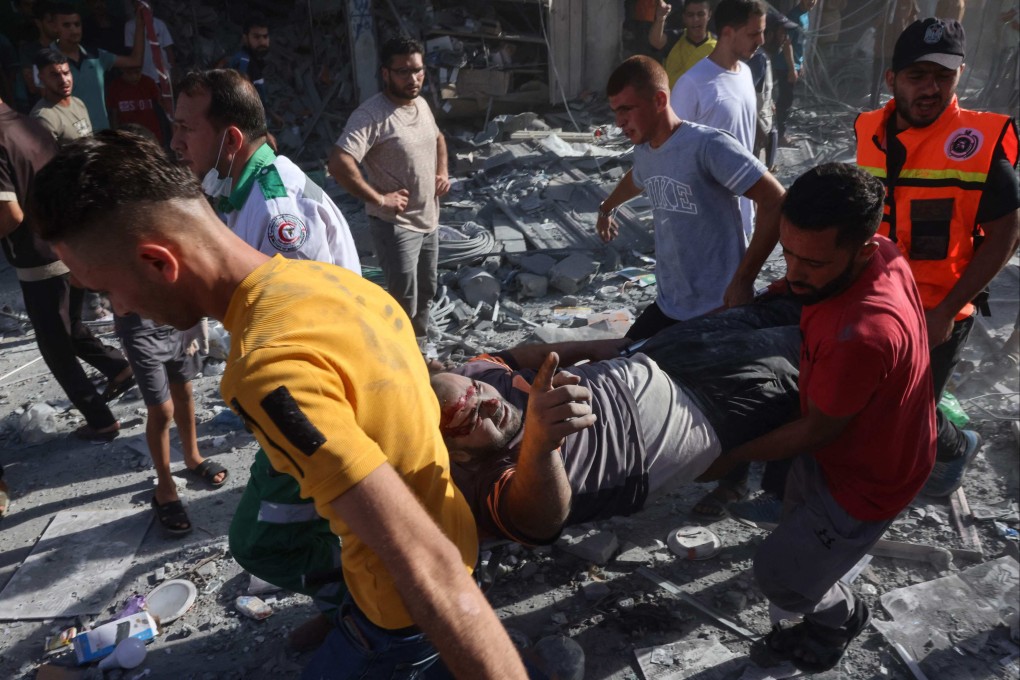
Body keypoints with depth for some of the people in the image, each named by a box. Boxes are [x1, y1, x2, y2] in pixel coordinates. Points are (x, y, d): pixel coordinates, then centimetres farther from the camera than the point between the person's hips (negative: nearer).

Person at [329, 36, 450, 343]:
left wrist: (443, 172, 9)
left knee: (426, 294, 22)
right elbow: (339, 163, -32)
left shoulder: (421, 104, 5)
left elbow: (438, 138, 27)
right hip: (395, 226, -9)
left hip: (429, 220, 9)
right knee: (404, 304, -4)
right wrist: (379, 199, -27)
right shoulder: (371, 114, -21)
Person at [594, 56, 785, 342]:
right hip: (669, 305, 7)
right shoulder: (644, 152, 6)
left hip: (719, 308, -7)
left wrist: (742, 281, -23)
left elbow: (776, 203, -20)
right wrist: (606, 209, 51)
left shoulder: (709, 146, -19)